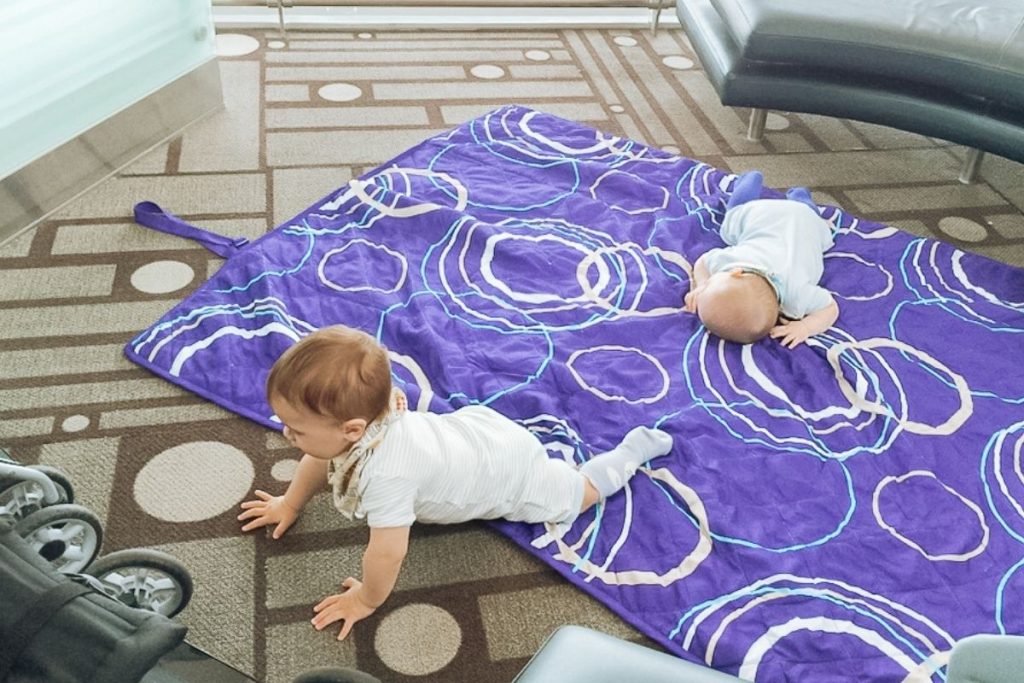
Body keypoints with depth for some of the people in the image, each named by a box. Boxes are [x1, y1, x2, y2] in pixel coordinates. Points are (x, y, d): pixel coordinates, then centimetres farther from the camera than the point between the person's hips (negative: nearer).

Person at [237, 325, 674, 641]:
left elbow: (389, 551, -37)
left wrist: (366, 600, -19)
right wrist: (290, 505, 12)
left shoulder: (385, 473, -44)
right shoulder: (349, 423, -19)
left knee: (580, 490, 18)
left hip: (514, 475, -6)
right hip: (475, 426, 6)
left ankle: (636, 446, 34)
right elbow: (320, 460, 2)